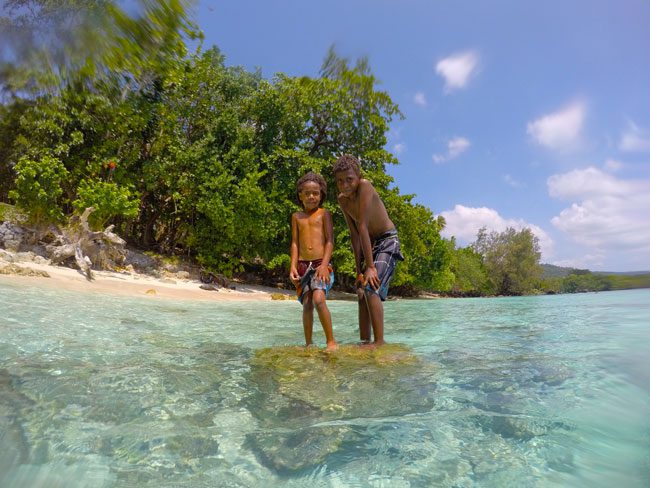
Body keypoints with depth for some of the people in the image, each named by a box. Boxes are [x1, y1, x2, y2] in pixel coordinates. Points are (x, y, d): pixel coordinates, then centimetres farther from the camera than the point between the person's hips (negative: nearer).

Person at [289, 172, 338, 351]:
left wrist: (324, 265, -13)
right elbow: (295, 243, 11)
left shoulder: (324, 213, 6)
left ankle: (331, 341, -9)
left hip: (321, 264, -3)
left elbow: (330, 241, -1)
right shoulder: (296, 217, 15)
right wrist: (293, 266, -2)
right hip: (303, 266, 3)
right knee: (307, 304, 0)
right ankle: (308, 344, 12)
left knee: (318, 300, -21)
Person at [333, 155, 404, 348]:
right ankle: (364, 341, 16)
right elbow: (355, 235, -7)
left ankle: (379, 341, -14)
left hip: (388, 241, -7)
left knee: (372, 288, -22)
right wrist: (359, 269, -11)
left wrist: (370, 266, -29)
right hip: (370, 244, 8)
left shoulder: (365, 186, -24)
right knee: (361, 292, 7)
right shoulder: (342, 199, -4)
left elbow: (363, 227, -28)